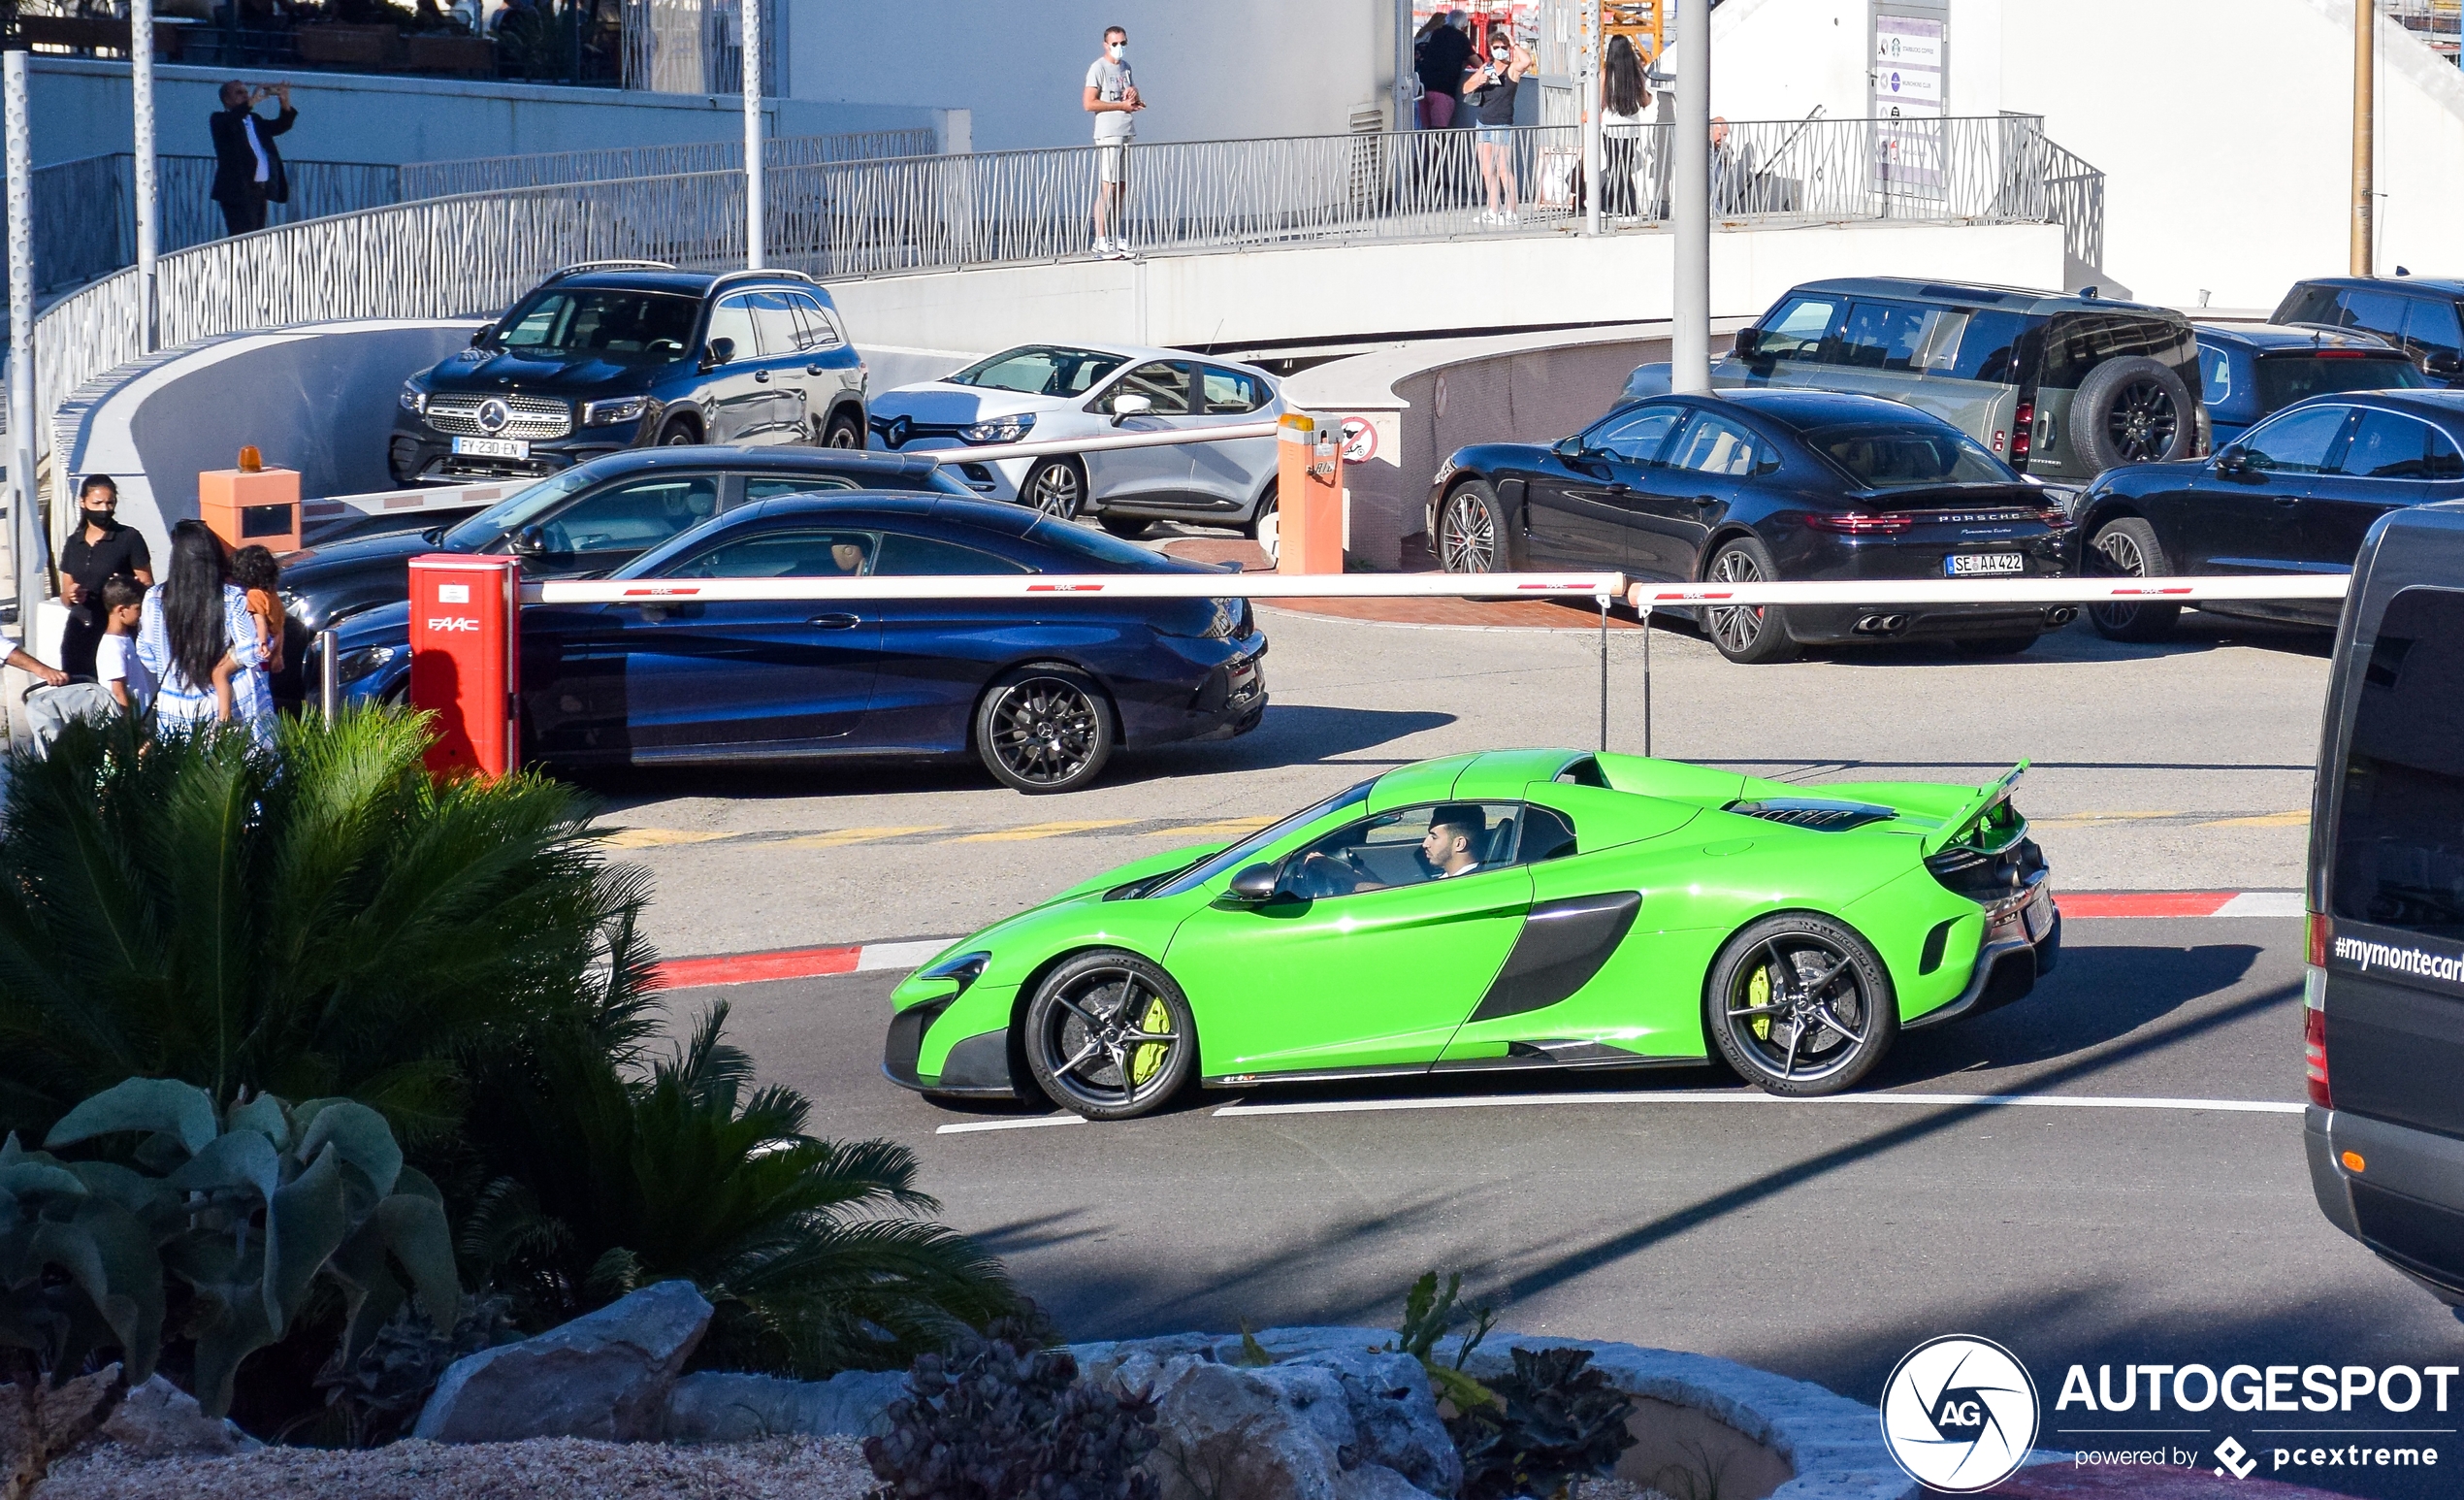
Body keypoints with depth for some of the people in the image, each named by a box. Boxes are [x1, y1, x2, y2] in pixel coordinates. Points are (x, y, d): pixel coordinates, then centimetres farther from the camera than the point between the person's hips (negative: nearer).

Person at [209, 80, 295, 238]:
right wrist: (252, 101, -27)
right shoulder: (220, 120, 2)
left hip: (261, 189, 7)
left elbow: (280, 126, 12)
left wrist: (285, 104, -6)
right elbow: (230, 122, -20)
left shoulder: (255, 120, 21)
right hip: (239, 190, -7)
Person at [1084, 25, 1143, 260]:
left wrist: (1134, 95, 0)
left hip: (1127, 133, 8)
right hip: (1108, 134, -8)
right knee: (1106, 188, -10)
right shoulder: (1098, 68, -6)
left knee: (1121, 187, 8)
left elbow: (1134, 103, 25)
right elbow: (1090, 104, -14)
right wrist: (1122, 105, -13)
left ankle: (1117, 238, 12)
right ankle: (1101, 242, -11)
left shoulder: (1125, 67, 17)